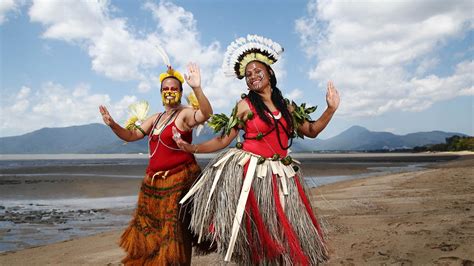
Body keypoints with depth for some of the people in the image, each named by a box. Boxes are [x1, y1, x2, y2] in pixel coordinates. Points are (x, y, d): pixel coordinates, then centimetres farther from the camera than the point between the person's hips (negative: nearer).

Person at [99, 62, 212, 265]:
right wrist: (112, 124, -8)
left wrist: (197, 88, -45)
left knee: (172, 231, -1)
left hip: (178, 180, -7)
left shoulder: (185, 114, -9)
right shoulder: (155, 119, 14)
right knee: (149, 230, 18)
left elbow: (206, 114, -29)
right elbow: (131, 135, 12)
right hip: (153, 182, 8)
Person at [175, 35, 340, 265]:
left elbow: (311, 131, 17)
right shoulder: (245, 105, 0)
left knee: (283, 233, 7)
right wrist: (191, 148, -13)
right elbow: (223, 139, -1)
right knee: (255, 230, -4)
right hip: (248, 172, -3)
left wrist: (331, 109, 5)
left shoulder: (286, 106, 11)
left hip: (279, 175, 4)